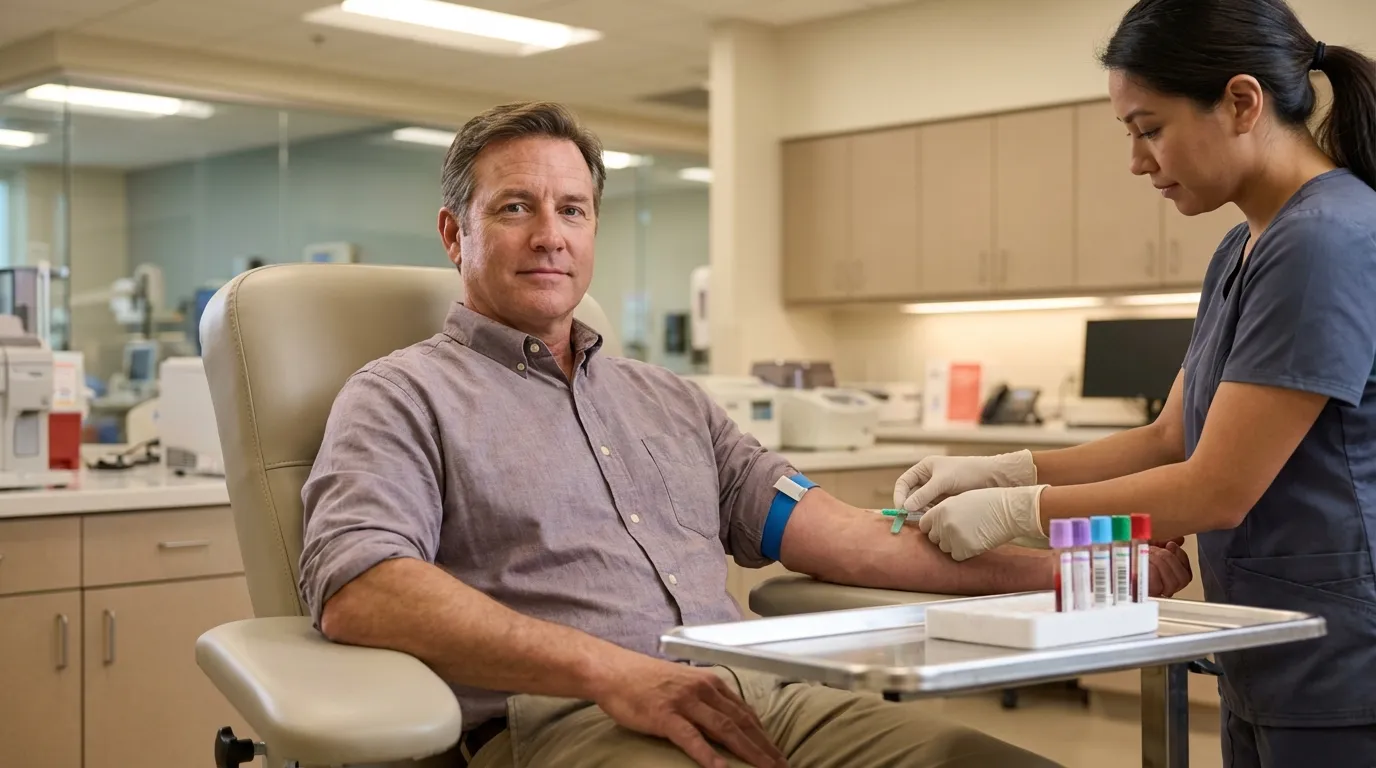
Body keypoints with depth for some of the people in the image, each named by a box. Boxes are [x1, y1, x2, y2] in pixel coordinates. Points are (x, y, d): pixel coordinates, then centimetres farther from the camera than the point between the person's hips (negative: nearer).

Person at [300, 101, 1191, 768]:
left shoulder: (671, 400, 25)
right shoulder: (404, 397, 7)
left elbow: (836, 533, 19)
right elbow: (356, 590, -11)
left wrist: (1071, 573, 11)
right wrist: (612, 671, -21)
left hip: (753, 695, 5)